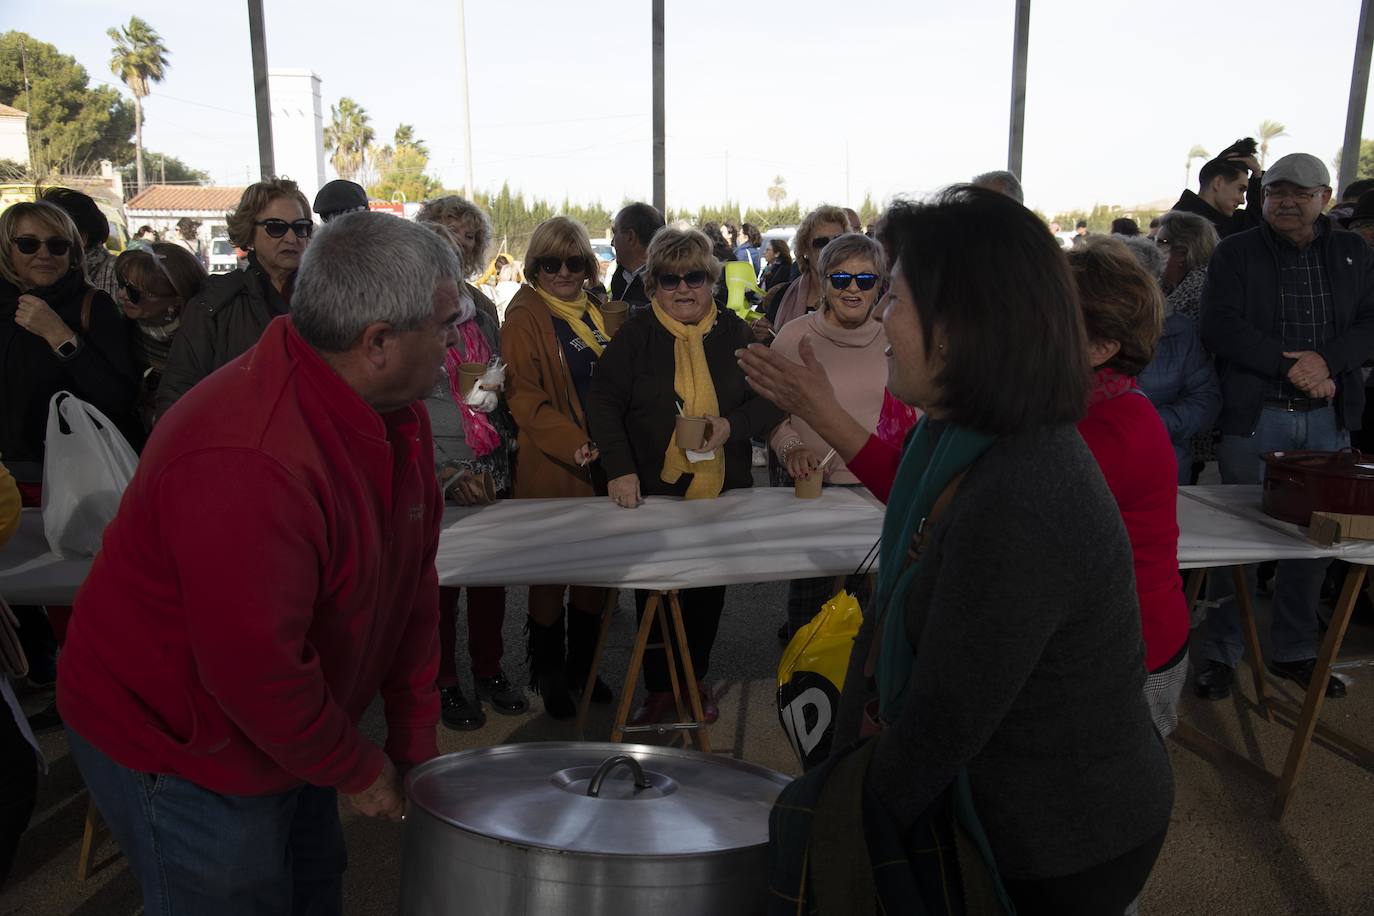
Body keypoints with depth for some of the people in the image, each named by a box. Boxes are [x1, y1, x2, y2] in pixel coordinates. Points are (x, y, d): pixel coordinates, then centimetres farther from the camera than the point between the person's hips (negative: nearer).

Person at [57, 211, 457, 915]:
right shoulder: (249, 461, -35)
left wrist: (414, 739, 4)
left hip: (285, 734, 8)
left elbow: (412, 585, 1)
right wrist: (357, 770, -15)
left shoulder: (394, 413, -5)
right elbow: (252, 667, -31)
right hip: (176, 755, -8)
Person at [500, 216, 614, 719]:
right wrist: (573, 443, -25)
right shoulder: (524, 316, -7)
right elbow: (523, 396, -15)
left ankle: (582, 666, 31)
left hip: (602, 463, 6)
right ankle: (548, 675, 22)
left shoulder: (599, 312, 13)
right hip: (551, 469, -6)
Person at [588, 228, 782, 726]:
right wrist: (620, 469, -16)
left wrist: (733, 425, -14)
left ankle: (695, 679, 31)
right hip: (652, 489, -1)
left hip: (721, 490, 2)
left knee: (709, 589, 12)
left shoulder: (734, 333, 4)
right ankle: (658, 688, 22)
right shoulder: (635, 336, -2)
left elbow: (772, 399, 5)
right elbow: (604, 403, -5)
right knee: (653, 592, 6)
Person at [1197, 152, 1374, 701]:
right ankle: (1221, 654, 13)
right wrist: (1290, 367, -18)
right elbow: (1219, 325, -11)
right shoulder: (1236, 253, 1)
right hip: (1254, 416, -3)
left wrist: (1326, 359, -16)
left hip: (1328, 419, 4)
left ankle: (1294, 652, 25)